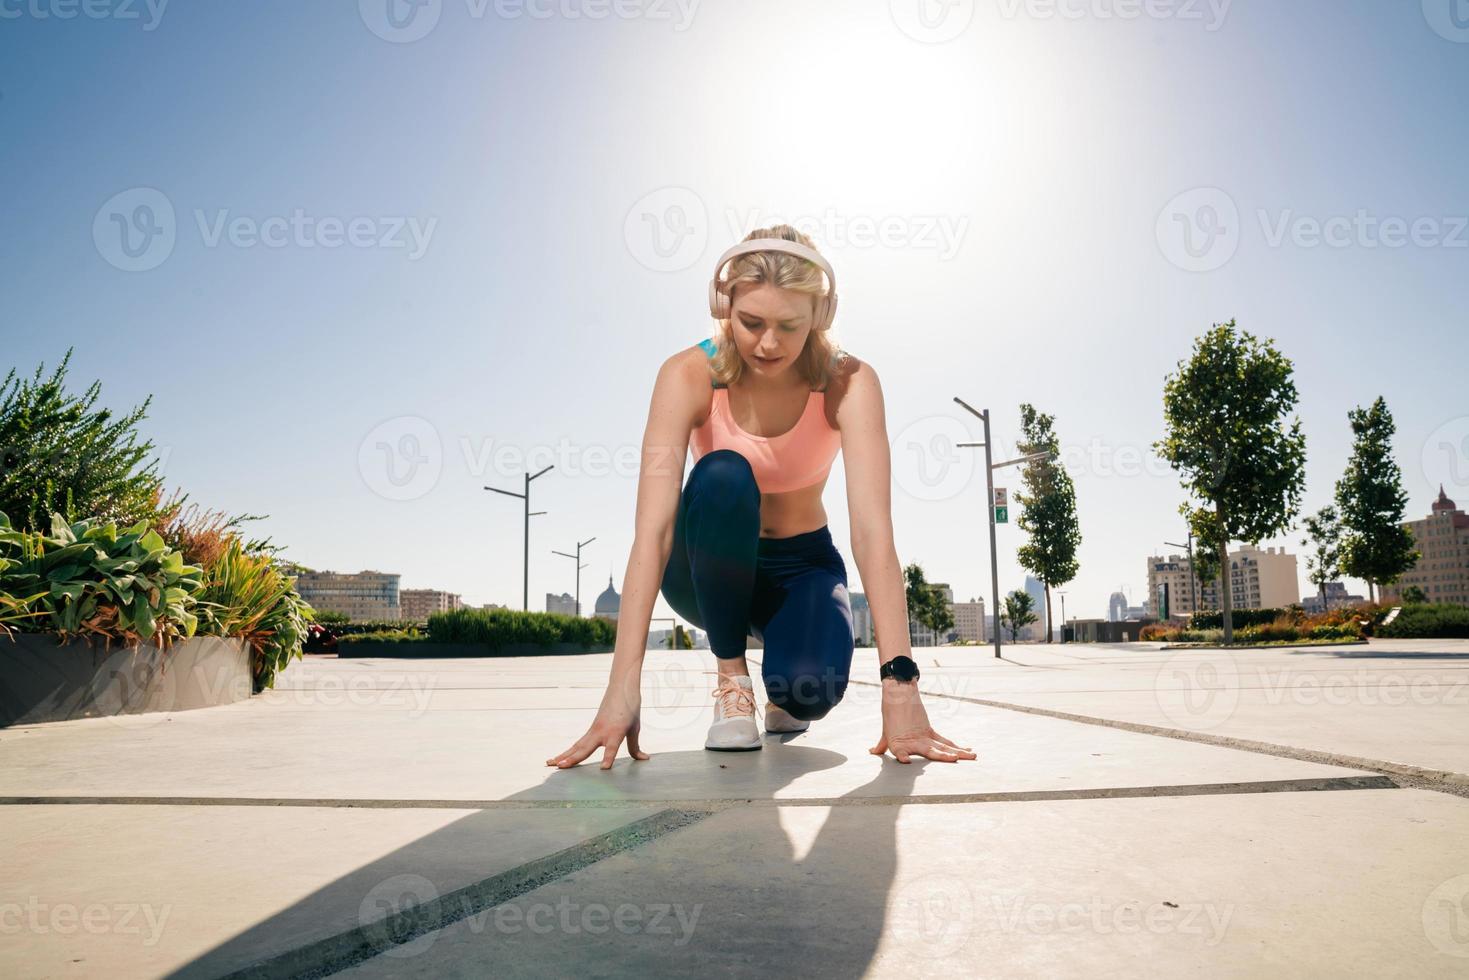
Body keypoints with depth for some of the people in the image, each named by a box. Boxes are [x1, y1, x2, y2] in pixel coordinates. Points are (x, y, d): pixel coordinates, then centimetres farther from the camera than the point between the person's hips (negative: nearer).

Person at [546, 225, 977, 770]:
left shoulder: (848, 383, -22)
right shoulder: (689, 376, -23)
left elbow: (873, 531, -32)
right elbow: (653, 528, -32)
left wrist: (900, 683, -42)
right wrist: (623, 687, -41)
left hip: (803, 565, 1)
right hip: (710, 567, 0)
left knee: (807, 690, -31)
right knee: (722, 476, -34)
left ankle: (783, 696, 9)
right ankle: (731, 674, -14)